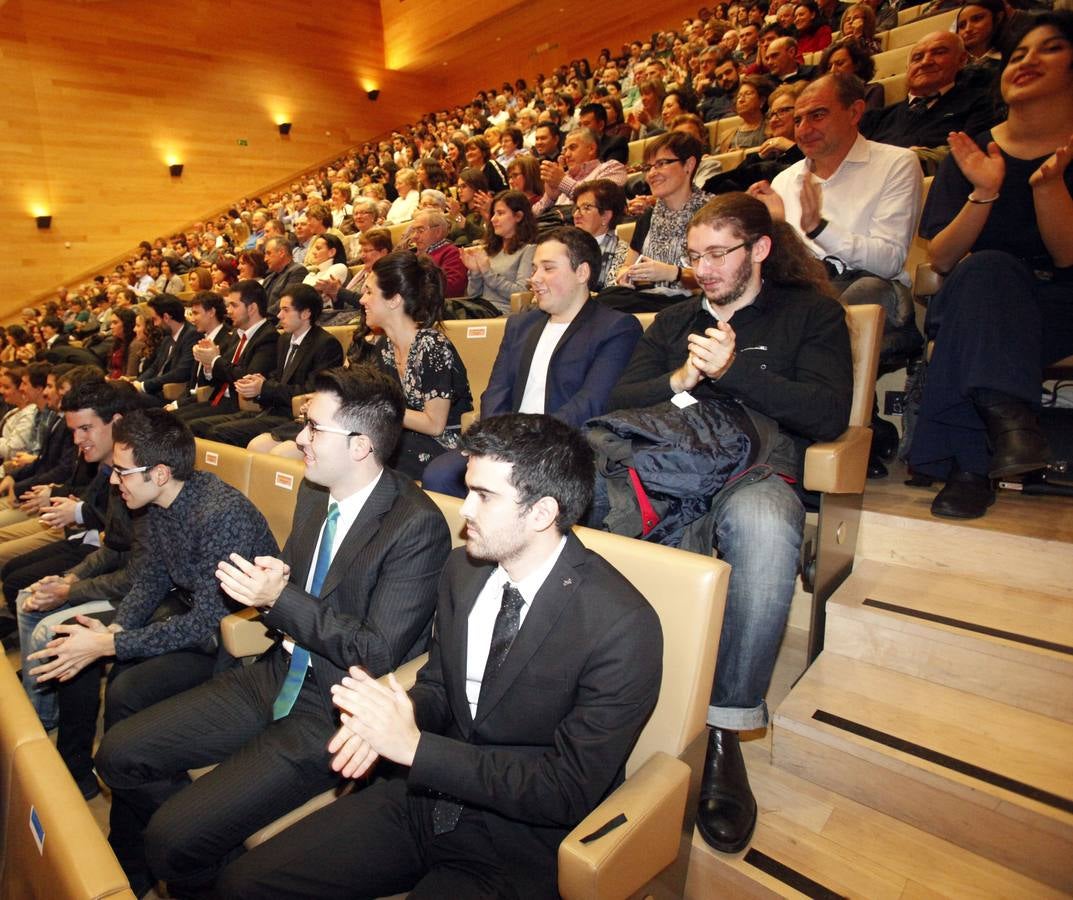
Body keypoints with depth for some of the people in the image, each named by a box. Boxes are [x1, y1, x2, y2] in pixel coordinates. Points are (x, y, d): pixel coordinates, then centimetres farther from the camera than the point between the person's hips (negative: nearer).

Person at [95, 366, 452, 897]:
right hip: (278, 675, 8)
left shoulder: (417, 525, -23)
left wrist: (281, 600, -20)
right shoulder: (314, 491, 2)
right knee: (119, 754, 7)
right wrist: (267, 580, -9)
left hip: (334, 712, -8)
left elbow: (379, 654, -22)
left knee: (173, 840, -12)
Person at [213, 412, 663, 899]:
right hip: (424, 796, 6)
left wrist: (415, 745, -23)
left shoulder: (623, 626, -24)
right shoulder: (463, 568, -4)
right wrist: (396, 714, -15)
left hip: (519, 845, -5)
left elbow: (569, 791, -20)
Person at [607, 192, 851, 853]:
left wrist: (733, 370, -10)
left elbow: (829, 414, -1)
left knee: (762, 522, -40)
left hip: (757, 466, -3)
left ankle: (725, 731, -26)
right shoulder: (675, 321, 26)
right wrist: (678, 381, -5)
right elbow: (621, 400, 15)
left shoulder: (811, 312, 14)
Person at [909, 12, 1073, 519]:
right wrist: (985, 193, -14)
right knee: (988, 267, -33)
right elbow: (939, 259, 0)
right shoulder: (972, 152, 10)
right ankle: (1009, 418, -45)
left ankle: (969, 463, -37)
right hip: (971, 298, 2)